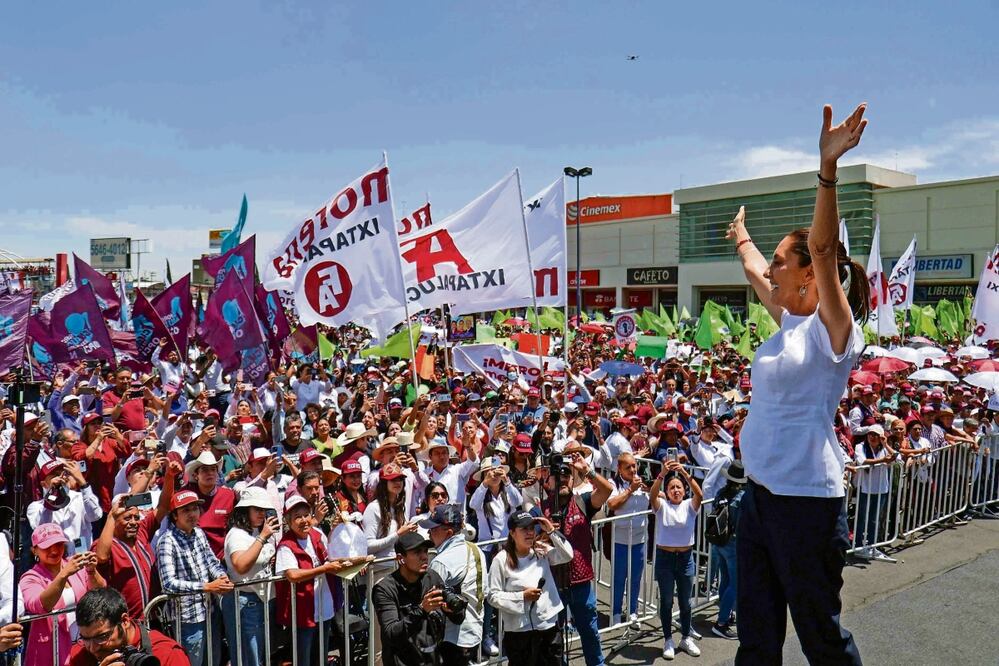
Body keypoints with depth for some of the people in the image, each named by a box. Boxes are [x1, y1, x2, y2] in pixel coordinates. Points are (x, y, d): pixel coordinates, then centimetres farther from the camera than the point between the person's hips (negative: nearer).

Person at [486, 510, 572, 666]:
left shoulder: (542, 552, 2)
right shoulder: (501, 560, -12)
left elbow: (567, 555, -8)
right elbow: (493, 596, -11)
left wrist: (552, 532, -13)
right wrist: (522, 597, -19)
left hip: (549, 626, 4)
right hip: (520, 632, -4)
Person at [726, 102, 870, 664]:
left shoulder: (833, 330, -12)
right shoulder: (790, 321, 9)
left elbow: (822, 248, -28)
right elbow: (755, 271, 27)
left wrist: (828, 165, -36)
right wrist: (742, 237, 43)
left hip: (806, 503, -8)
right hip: (759, 497, 8)